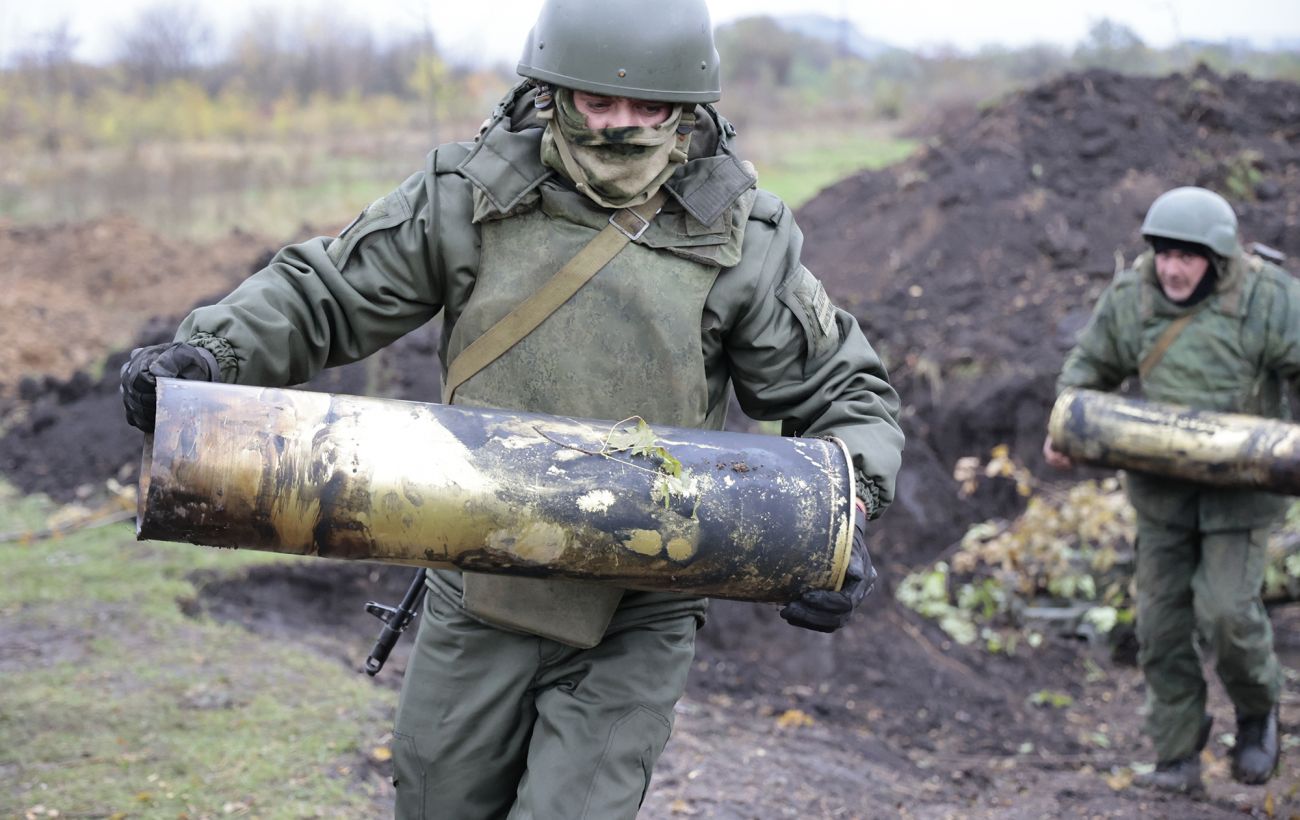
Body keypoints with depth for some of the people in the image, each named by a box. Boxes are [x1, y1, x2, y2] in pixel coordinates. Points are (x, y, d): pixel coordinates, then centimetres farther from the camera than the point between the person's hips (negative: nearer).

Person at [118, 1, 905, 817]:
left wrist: (842, 521, -16)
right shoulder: (470, 197, -4)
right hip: (478, 598, 3)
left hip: (632, 626, -2)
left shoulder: (742, 240, -6)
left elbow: (847, 396, 2)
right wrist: (206, 354, -16)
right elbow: (322, 294, 2)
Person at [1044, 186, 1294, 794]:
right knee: (1162, 621, 4)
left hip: (1238, 487, -4)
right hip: (1162, 486, 4)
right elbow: (1092, 363, 10)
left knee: (1226, 611, -12)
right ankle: (1178, 760, 16)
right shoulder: (1130, 297, -5)